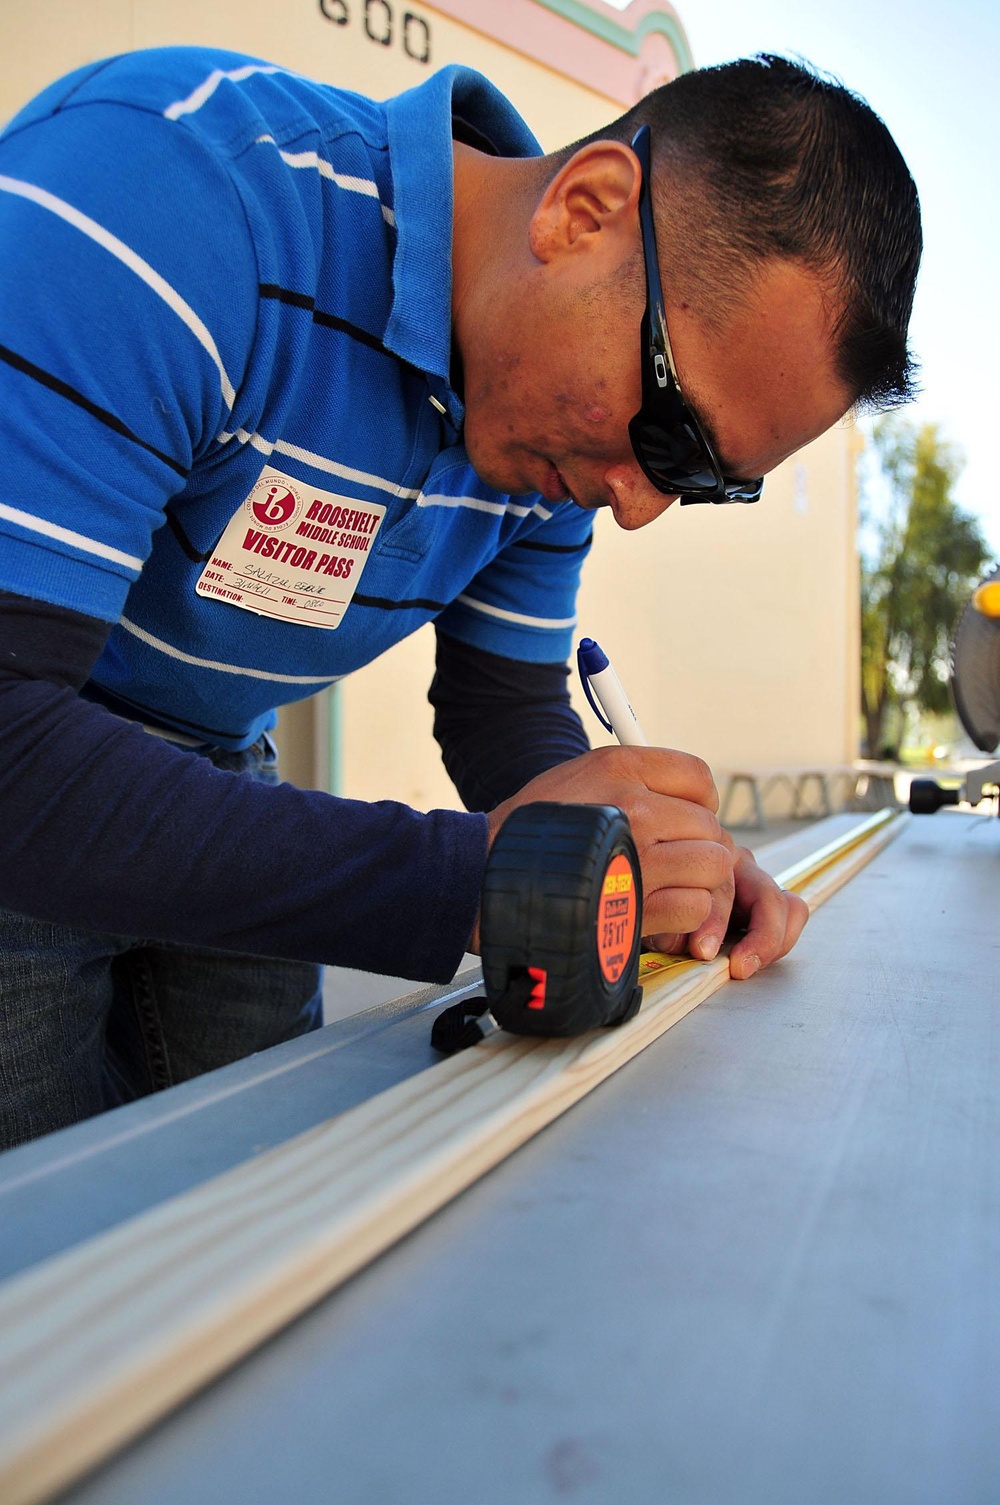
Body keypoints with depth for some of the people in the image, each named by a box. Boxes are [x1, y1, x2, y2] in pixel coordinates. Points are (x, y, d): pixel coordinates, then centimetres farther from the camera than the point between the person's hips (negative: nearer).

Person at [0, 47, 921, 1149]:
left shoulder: (565, 424, -9)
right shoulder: (164, 177, -33)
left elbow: (509, 709, 2)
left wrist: (675, 868, -17)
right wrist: (469, 879, -39)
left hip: (208, 777, 5)